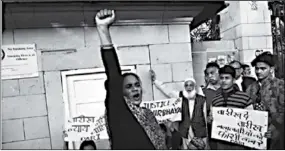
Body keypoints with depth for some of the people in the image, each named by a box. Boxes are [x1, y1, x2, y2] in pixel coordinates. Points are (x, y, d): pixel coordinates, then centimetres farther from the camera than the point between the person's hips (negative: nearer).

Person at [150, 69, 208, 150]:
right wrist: (155, 80, -2)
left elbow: (206, 118, 1)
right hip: (184, 136, 1)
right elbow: (166, 92, 0)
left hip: (200, 136, 0)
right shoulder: (180, 96, 0)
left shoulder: (202, 100, -2)